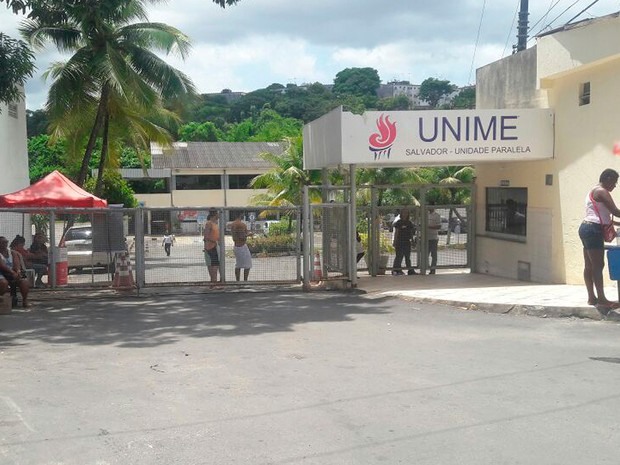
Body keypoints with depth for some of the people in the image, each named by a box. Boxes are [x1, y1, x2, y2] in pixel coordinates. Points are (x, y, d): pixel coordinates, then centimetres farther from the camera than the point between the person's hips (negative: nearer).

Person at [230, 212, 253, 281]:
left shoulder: (232, 225, 9)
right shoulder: (242, 224, -16)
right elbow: (242, 237, -22)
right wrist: (248, 234, -3)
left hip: (236, 246, 8)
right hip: (243, 246, -8)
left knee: (238, 265, 12)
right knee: (247, 265, -1)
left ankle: (238, 281, 12)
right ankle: (245, 281, -4)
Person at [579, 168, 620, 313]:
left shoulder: (593, 191, 23)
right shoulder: (602, 191, -9)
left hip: (586, 228, 10)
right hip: (593, 230, -10)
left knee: (589, 265, 8)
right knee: (598, 265, -10)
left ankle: (592, 297, 10)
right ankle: (601, 299, -11)